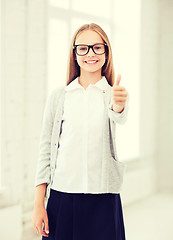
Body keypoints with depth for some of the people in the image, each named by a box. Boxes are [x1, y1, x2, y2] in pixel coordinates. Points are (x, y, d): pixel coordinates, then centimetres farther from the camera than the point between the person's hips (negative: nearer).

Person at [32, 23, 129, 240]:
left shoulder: (113, 95, 3)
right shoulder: (59, 96, 5)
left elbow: (119, 118, -20)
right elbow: (46, 148, 6)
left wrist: (119, 105, -45)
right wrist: (39, 204, 2)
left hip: (104, 199, 0)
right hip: (62, 196, 1)